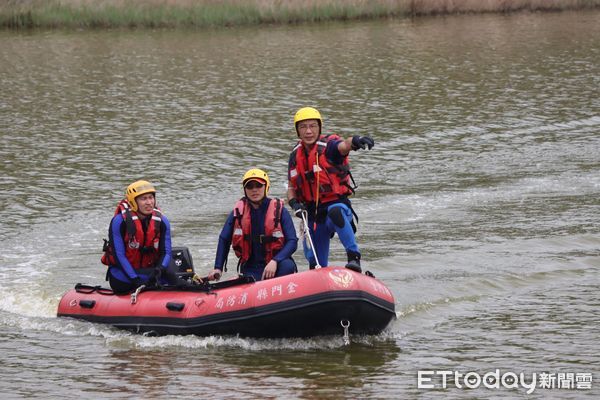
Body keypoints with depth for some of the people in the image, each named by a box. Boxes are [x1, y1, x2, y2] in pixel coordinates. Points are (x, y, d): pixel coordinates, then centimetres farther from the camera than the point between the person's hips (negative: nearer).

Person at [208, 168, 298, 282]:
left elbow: (292, 242, -11)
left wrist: (275, 262, -26)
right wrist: (218, 268, 5)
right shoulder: (238, 212, 2)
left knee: (287, 266, -34)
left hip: (276, 265, -1)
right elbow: (224, 240, 14)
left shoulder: (279, 210, -5)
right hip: (251, 270, 1)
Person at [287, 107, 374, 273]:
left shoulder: (328, 145, -11)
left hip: (337, 204, -6)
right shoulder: (296, 155, 6)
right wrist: (294, 203, -9)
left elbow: (343, 146, -35)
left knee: (335, 213, -43)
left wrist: (354, 141, -59)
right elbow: (291, 187, 13)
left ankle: (354, 258, -43)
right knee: (316, 264, 11)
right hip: (312, 213, 6)